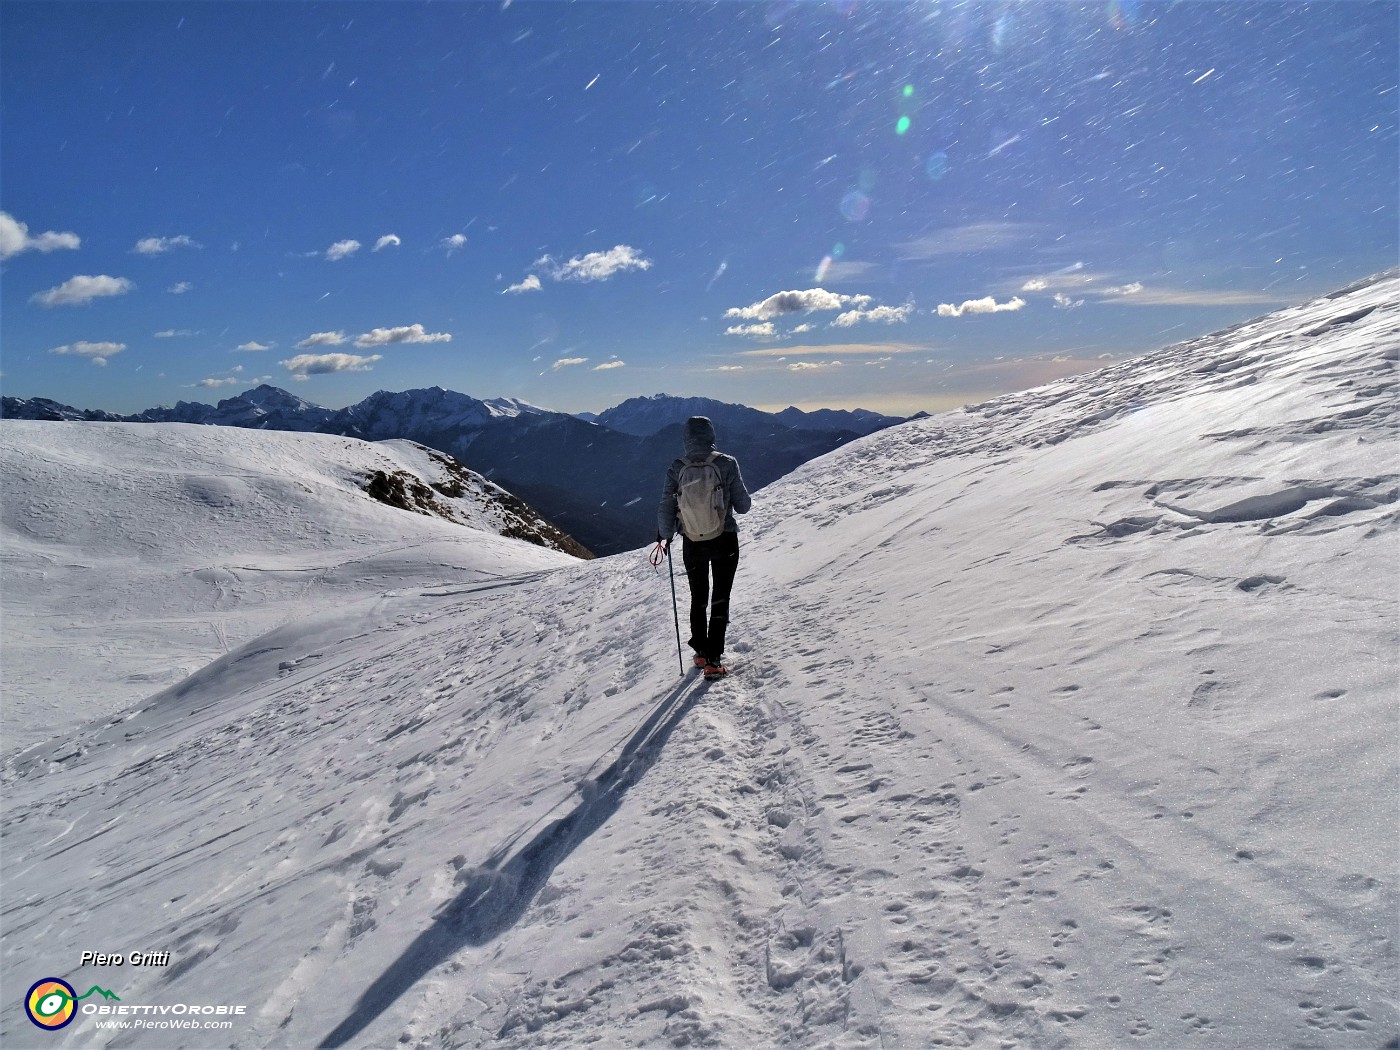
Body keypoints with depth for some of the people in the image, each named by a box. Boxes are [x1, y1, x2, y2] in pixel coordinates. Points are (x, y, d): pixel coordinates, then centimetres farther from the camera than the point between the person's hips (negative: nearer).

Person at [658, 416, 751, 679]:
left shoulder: (676, 469, -8)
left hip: (693, 546, 2)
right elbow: (743, 506, -7)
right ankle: (713, 660, 3)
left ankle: (701, 653, 30)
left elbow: (665, 510, -5)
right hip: (725, 542, -2)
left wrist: (664, 535, 14)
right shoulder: (727, 464, -12)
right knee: (720, 599, 8)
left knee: (698, 598, 20)